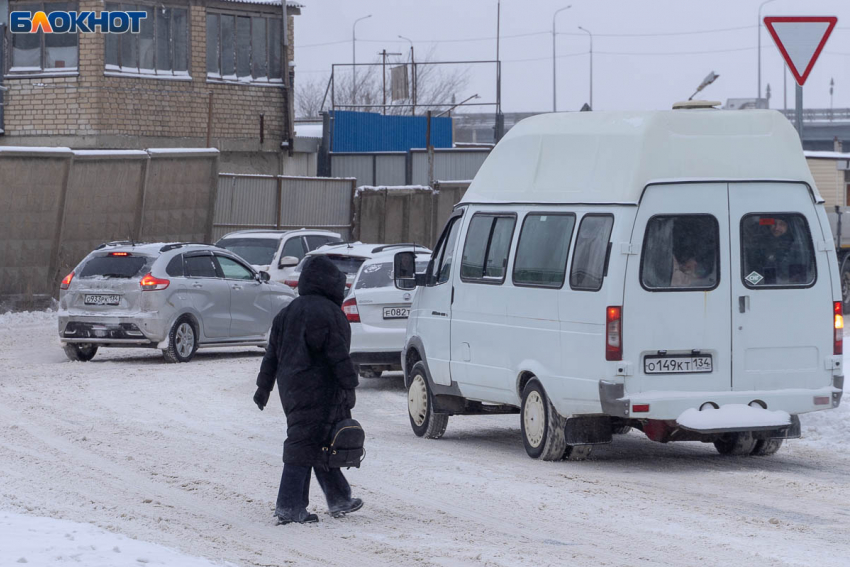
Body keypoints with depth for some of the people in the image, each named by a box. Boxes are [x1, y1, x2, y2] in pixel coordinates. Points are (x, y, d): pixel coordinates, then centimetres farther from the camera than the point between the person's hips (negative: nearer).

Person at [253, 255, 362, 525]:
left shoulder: (287, 312, 14)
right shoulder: (328, 313, -13)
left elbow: (272, 353, 17)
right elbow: (338, 355, -16)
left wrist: (264, 386, 21)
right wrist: (349, 386, -11)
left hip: (291, 388, 9)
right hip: (319, 391, -9)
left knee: (319, 443, 15)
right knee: (305, 445, -7)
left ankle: (339, 498, 24)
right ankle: (289, 506, -9)